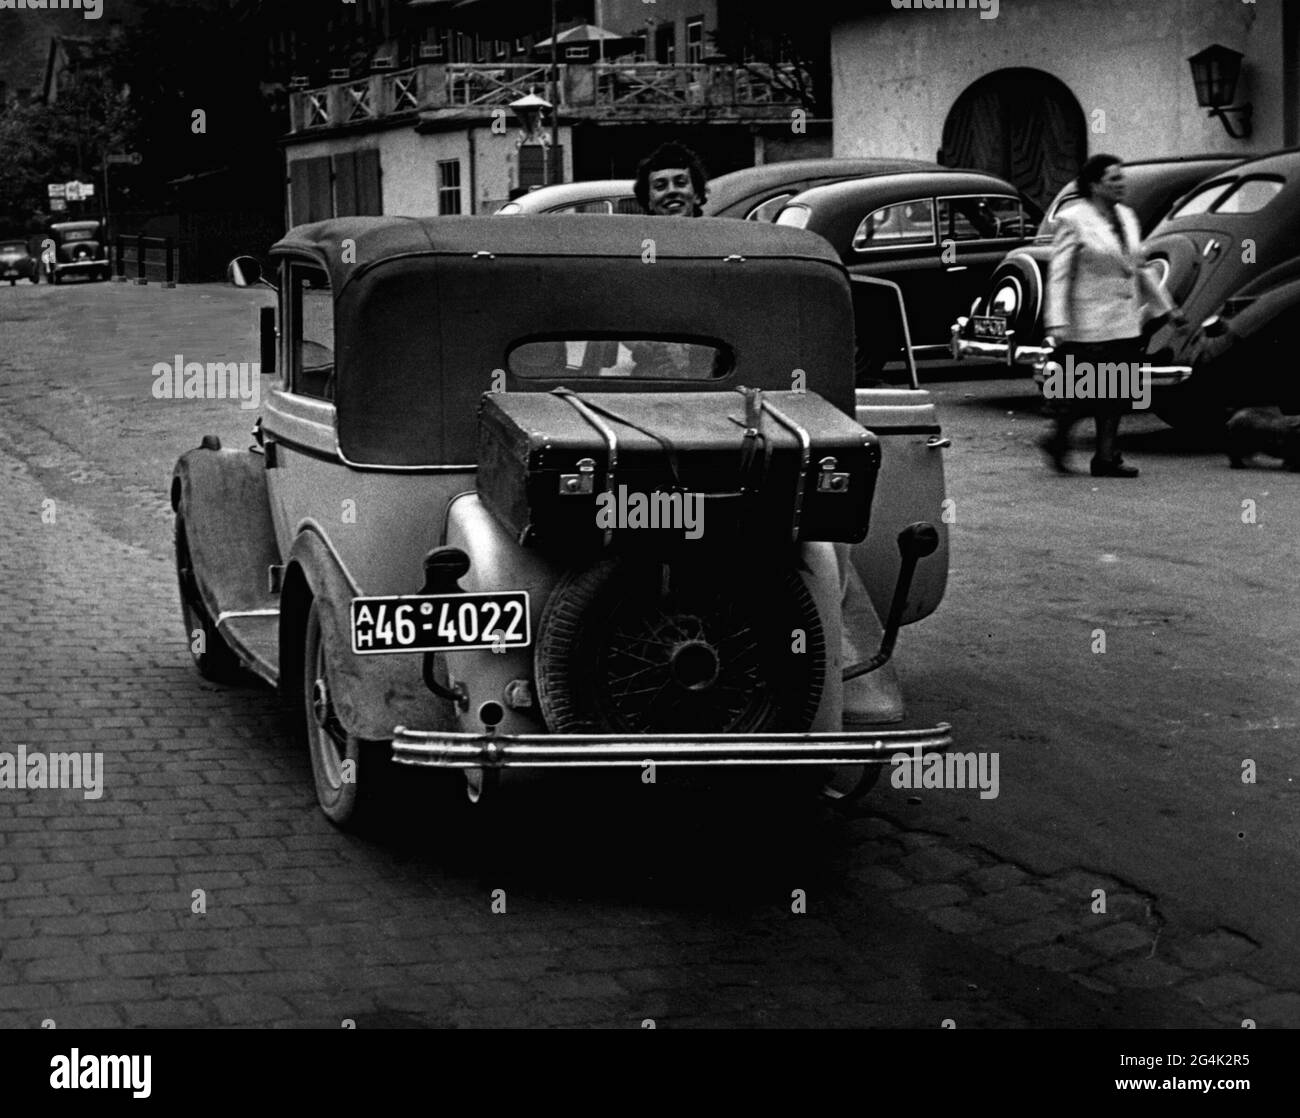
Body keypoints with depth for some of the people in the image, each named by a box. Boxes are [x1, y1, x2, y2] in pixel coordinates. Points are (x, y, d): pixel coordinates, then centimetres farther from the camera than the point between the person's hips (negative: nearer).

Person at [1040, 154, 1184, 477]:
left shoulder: (1126, 217, 11)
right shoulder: (1073, 221, -10)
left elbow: (1138, 269, 20)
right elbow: (1058, 276, -12)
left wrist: (1165, 306, 20)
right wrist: (1057, 323, -20)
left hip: (1126, 325, 7)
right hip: (1090, 326, -7)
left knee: (1115, 396, 7)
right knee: (1088, 393, -4)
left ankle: (1107, 459, 13)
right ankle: (1056, 439, 18)